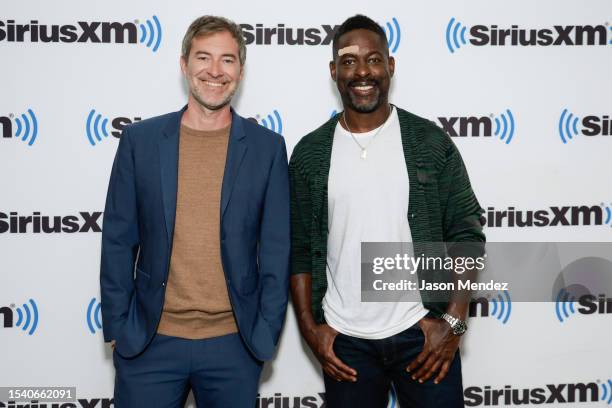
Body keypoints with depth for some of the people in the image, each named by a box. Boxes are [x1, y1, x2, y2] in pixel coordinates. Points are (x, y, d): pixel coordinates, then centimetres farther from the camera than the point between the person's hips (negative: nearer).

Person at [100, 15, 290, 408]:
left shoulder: (267, 147, 0)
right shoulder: (140, 139, 1)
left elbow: (276, 250, 1)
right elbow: (119, 241, 3)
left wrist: (266, 333, -2)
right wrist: (116, 327, 1)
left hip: (234, 345, 0)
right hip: (148, 341, 1)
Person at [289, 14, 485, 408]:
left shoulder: (431, 142, -2)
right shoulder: (310, 154, 2)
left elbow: (466, 233, 0)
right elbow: (299, 247, 6)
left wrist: (454, 321, -7)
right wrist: (310, 327, -1)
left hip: (422, 332, -1)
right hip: (344, 340, 1)